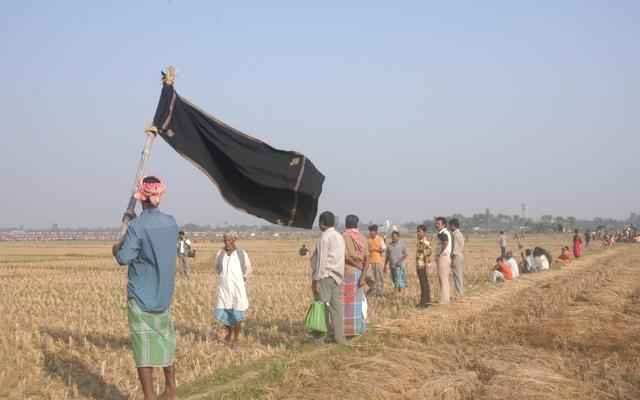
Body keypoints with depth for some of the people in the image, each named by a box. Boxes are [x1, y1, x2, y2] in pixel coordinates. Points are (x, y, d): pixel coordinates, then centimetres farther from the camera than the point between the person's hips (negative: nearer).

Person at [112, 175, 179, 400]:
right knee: (166, 341, 19)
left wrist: (116, 249, 3)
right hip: (164, 296, 6)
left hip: (140, 297, -6)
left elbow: (124, 259, -18)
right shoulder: (171, 223, 2)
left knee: (144, 347, -3)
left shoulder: (137, 226, -16)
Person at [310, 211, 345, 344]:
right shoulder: (339, 236, 14)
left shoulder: (325, 237, -11)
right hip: (336, 276, 8)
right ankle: (339, 336, 9)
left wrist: (316, 280, -15)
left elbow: (322, 260, -15)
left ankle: (319, 338, -4)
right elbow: (339, 258, 13)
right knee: (336, 307, 8)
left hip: (325, 275, -8)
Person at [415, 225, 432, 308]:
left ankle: (424, 303, -5)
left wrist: (426, 267, -20)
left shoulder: (425, 243, -15)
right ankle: (427, 301, 20)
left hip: (423, 267, -10)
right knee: (423, 284, 13)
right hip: (419, 267, 10)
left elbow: (427, 256, -18)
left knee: (424, 284, -6)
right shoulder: (419, 242, 14)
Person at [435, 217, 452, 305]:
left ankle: (444, 300, -4)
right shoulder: (445, 233, 16)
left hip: (443, 257, -10)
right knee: (443, 279, 18)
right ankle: (447, 297, 25)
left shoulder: (443, 233, -16)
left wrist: (440, 253, -24)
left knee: (443, 279, -7)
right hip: (446, 257, 10)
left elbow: (446, 242, -36)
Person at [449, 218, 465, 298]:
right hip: (460, 256, 10)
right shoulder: (460, 234, 16)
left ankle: (459, 295, -6)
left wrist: (453, 260, -19)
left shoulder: (456, 235, -15)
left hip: (457, 256, -10)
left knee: (457, 276, -7)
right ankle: (461, 294, 16)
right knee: (459, 276, 13)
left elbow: (455, 249, -19)